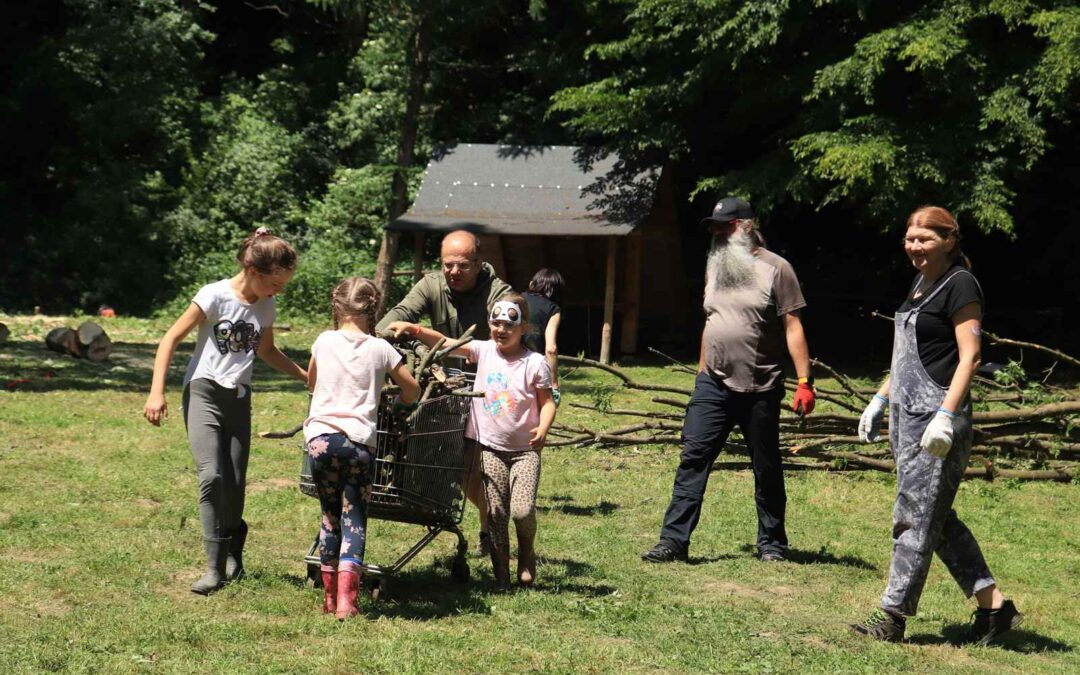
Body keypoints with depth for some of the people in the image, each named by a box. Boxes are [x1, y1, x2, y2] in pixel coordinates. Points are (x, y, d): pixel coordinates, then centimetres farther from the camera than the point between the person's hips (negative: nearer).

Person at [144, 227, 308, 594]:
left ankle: (233, 555, 27)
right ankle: (214, 568, -17)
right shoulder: (215, 296, -12)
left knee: (235, 483, 4)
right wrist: (157, 392, -16)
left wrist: (307, 376, 17)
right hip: (204, 392, -5)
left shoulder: (265, 307, 6)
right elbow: (171, 339, -9)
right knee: (211, 475, -18)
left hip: (239, 398, 5)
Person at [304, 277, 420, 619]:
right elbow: (412, 390, 14)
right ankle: (347, 598, -11)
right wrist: (394, 403, 34)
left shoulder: (324, 342, 7)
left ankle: (331, 596, 17)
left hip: (321, 436, 1)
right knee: (354, 518, 2)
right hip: (359, 440, -1)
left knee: (330, 515, 14)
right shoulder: (380, 349, 4)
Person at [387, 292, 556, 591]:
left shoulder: (535, 363, -6)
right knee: (496, 512, 1)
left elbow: (547, 402, -2)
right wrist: (412, 328, -18)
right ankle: (501, 574, 11)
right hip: (491, 446, 3)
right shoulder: (484, 351, 2)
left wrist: (543, 429, -21)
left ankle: (527, 553, 17)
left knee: (522, 510, -14)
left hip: (524, 449, -3)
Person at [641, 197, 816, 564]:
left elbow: (792, 327, -9)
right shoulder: (716, 267, 13)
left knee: (767, 469, 7)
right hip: (713, 384, 5)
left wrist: (805, 382, -15)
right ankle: (674, 540, -4)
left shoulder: (775, 268, -6)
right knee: (692, 459, -4)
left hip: (760, 389, -5)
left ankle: (771, 544, 19)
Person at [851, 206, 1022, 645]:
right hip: (906, 413, 10)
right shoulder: (921, 284, 17)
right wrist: (879, 400, 22)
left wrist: (946, 415, -23)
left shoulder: (960, 285, -10)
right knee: (937, 517, 11)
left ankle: (892, 616, -1)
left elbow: (969, 355, -16)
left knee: (915, 516, -5)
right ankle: (994, 606, 16)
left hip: (937, 416, -10)